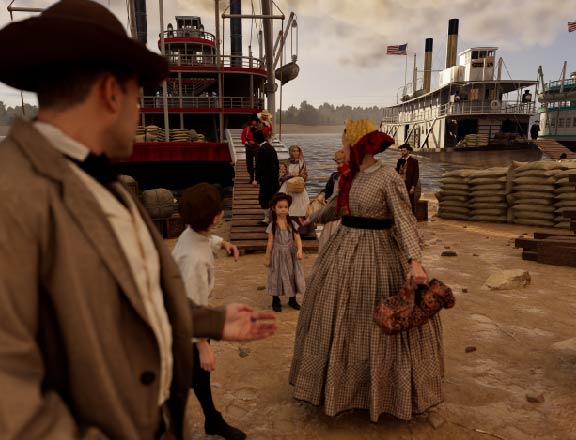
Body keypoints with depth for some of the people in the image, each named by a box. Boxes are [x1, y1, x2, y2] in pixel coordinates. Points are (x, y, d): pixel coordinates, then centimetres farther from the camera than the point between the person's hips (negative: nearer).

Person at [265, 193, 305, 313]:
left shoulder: (292, 223, -3)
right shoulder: (272, 225, -7)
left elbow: (297, 238, -8)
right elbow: (270, 243, -3)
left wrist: (299, 250, -25)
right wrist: (267, 258, 0)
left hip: (291, 254, 2)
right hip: (278, 254, -2)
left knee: (292, 275, 10)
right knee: (277, 276, 6)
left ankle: (292, 299, 27)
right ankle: (276, 301, 22)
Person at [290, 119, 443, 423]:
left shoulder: (389, 178, -16)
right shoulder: (351, 175, 5)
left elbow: (404, 220, -22)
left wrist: (415, 261, -34)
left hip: (377, 254, -7)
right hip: (344, 251, 7)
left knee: (378, 325, 6)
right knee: (338, 321, 17)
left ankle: (383, 388, 30)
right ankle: (339, 383, 39)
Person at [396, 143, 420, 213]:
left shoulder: (414, 161, -3)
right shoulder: (400, 160, 13)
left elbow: (416, 175, -7)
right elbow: (397, 173, 12)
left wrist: (413, 187, -13)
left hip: (409, 187, -5)